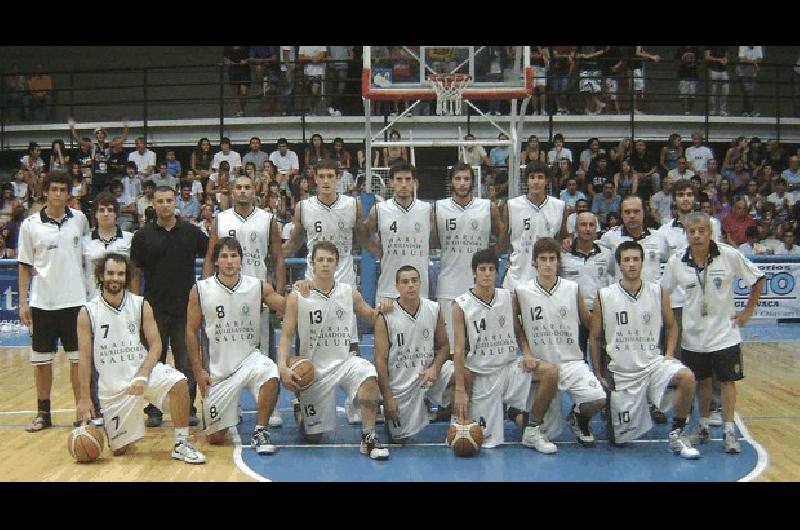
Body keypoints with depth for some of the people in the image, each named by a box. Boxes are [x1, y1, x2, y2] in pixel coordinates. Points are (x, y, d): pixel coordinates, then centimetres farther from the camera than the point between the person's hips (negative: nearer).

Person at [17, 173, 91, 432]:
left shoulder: (79, 219, 3)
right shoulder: (30, 224, -1)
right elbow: (25, 266, 3)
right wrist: (23, 302, -2)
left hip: (75, 300, 0)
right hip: (42, 302, 0)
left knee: (79, 357, 3)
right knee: (41, 359, 7)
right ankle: (43, 413, 18)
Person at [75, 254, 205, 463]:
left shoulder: (141, 305, -2)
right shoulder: (88, 312, -4)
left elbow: (155, 345, -4)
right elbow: (84, 358, -2)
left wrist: (142, 376, -19)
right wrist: (84, 399, -4)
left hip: (143, 369, 0)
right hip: (112, 385, 0)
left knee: (178, 383, -31)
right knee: (119, 449, 3)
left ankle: (181, 445, -18)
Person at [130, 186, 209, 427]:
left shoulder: (192, 232, 1)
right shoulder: (143, 235, 2)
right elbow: (135, 272, 5)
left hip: (185, 307, 0)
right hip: (154, 308, 0)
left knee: (187, 362, 4)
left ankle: (188, 408, 16)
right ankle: (153, 410, 17)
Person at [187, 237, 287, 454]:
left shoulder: (258, 286, -3)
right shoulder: (200, 290, -4)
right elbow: (192, 331, 1)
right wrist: (199, 371, -2)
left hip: (250, 358, 0)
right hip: (218, 368, 0)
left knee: (270, 374, -37)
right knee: (215, 438, 3)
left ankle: (260, 432, -16)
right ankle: (230, 412, 40)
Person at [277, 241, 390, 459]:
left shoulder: (349, 292, 2)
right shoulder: (297, 297, -4)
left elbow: (371, 316, 16)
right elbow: (286, 335, -4)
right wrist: (283, 367, -19)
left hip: (345, 361, 1)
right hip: (313, 368, -1)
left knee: (368, 376, -35)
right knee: (313, 436, 5)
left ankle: (368, 438, -22)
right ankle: (299, 410, 41)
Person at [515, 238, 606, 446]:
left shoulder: (573, 289, 1)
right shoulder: (522, 292, -2)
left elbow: (588, 322, 13)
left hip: (572, 362, 1)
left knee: (598, 399, -29)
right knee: (548, 433, 0)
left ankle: (578, 417, 9)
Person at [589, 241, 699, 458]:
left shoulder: (659, 293, -1)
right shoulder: (604, 296, -5)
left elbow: (671, 326, 14)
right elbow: (595, 338, 5)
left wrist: (669, 355, -1)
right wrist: (599, 374, 4)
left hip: (654, 363, 1)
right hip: (621, 373, -1)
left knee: (687, 377, -31)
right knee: (619, 439, 3)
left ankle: (677, 434, -11)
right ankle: (609, 408, 39)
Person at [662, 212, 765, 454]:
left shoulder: (729, 256, -13)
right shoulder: (676, 263, -8)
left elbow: (758, 278, 0)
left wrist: (748, 311, 0)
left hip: (725, 333, -2)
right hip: (694, 335, 2)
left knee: (727, 380, 2)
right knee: (701, 381, 13)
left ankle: (729, 432, 11)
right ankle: (703, 425, 28)